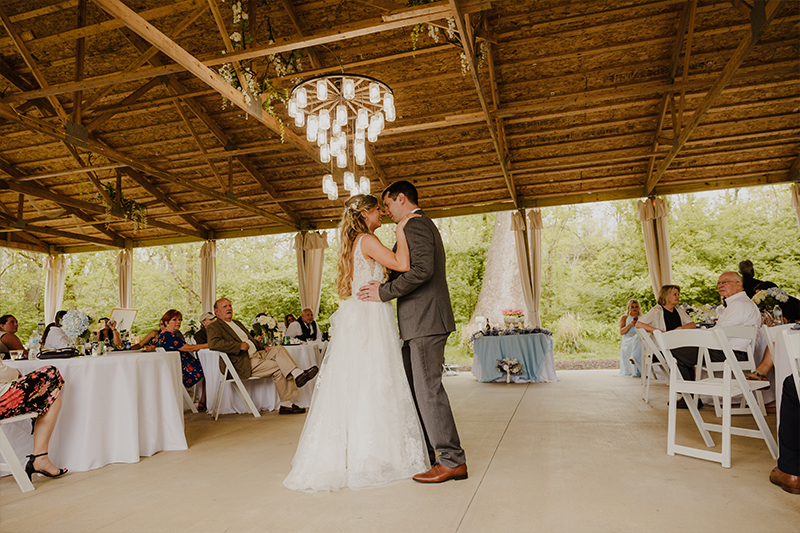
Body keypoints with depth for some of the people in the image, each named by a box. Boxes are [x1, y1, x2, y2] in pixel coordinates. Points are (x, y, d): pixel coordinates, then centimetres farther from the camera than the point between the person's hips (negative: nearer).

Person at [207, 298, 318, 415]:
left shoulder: (237, 323, 27)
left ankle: (298, 374, -26)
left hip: (257, 353, 8)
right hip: (243, 364, -8)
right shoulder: (214, 327, -1)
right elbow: (213, 343, -22)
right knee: (278, 367, -22)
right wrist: (239, 345, -22)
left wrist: (263, 347, 11)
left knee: (278, 349, -16)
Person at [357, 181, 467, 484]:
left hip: (425, 320, -11)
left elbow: (422, 269, -24)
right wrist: (383, 286, 11)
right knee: (413, 387, 15)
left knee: (428, 388, -7)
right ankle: (427, 448, 25)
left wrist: (384, 293, -17)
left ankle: (453, 461, 1)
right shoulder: (423, 225, 24)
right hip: (421, 322, 11)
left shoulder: (415, 225, -9)